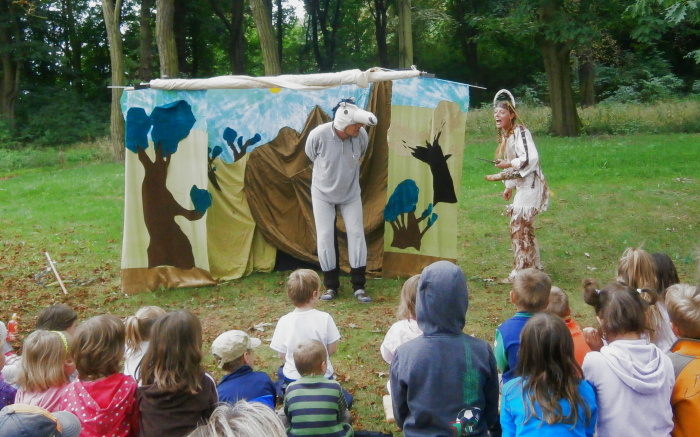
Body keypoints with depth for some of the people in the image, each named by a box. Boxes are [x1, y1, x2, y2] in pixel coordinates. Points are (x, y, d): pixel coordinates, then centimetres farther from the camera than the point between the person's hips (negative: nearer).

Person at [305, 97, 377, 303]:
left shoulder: (362, 136, -21)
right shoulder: (318, 135, -28)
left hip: (351, 193, 2)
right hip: (323, 193, -1)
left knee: (356, 233, -2)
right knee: (325, 236, 0)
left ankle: (359, 286, 8)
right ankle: (331, 286, 14)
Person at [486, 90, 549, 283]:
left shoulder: (520, 131, -16)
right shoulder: (505, 135, 13)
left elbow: (531, 158, -27)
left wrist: (508, 165, -24)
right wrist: (509, 187, 15)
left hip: (531, 185, -10)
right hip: (523, 186, 10)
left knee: (518, 226, -8)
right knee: (525, 227, 18)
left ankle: (520, 271, -1)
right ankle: (534, 266, 31)